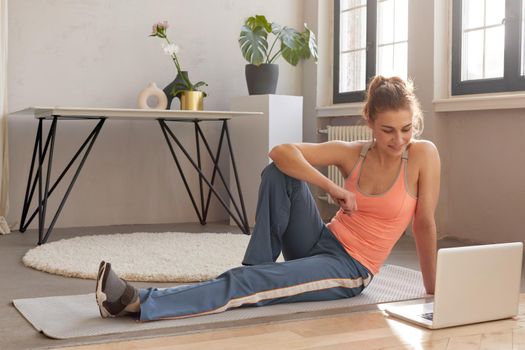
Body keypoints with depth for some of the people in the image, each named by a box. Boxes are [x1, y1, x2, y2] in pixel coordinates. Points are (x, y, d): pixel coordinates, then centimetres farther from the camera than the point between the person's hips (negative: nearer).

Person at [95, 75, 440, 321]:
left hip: (350, 269, -4)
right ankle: (257, 268, -14)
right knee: (279, 172, -20)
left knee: (252, 282, -25)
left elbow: (425, 223, -6)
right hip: (321, 242, 4)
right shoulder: (352, 153, -3)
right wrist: (333, 188, -25)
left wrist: (433, 289, -2)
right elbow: (281, 151, -16)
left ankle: (139, 303, -28)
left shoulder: (423, 154, -10)